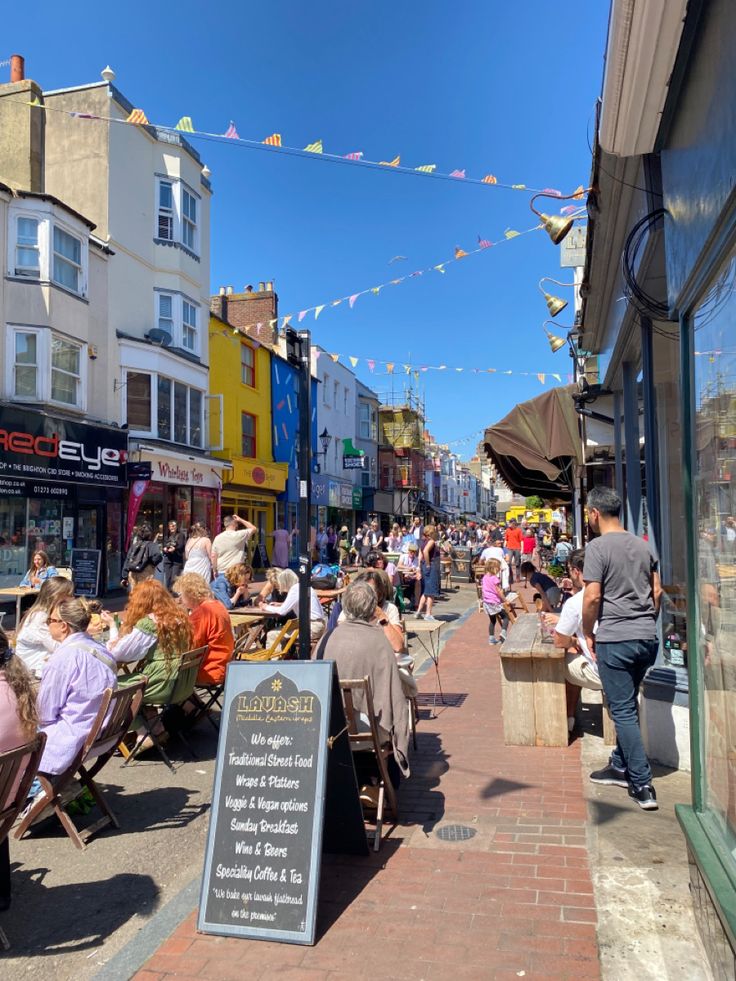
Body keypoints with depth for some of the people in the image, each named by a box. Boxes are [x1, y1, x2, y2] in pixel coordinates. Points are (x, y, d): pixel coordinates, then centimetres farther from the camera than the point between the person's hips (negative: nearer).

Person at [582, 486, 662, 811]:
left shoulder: (598, 547, -12)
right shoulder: (642, 545, 10)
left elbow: (592, 597, -16)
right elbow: (657, 592, 14)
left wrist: (588, 633, -3)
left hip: (615, 640, -7)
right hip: (647, 639, 7)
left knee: (623, 711, 1)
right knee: (627, 706, 19)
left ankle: (642, 785, 4)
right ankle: (621, 767, 30)